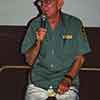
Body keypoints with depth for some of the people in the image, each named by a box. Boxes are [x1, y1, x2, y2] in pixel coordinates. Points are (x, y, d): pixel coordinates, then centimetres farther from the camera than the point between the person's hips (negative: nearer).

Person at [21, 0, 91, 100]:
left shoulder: (75, 24, -2)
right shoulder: (35, 25, 1)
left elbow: (80, 57, 2)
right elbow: (29, 61, 1)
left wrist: (68, 79, -11)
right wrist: (38, 42, -16)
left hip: (66, 82, -1)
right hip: (38, 81, 1)